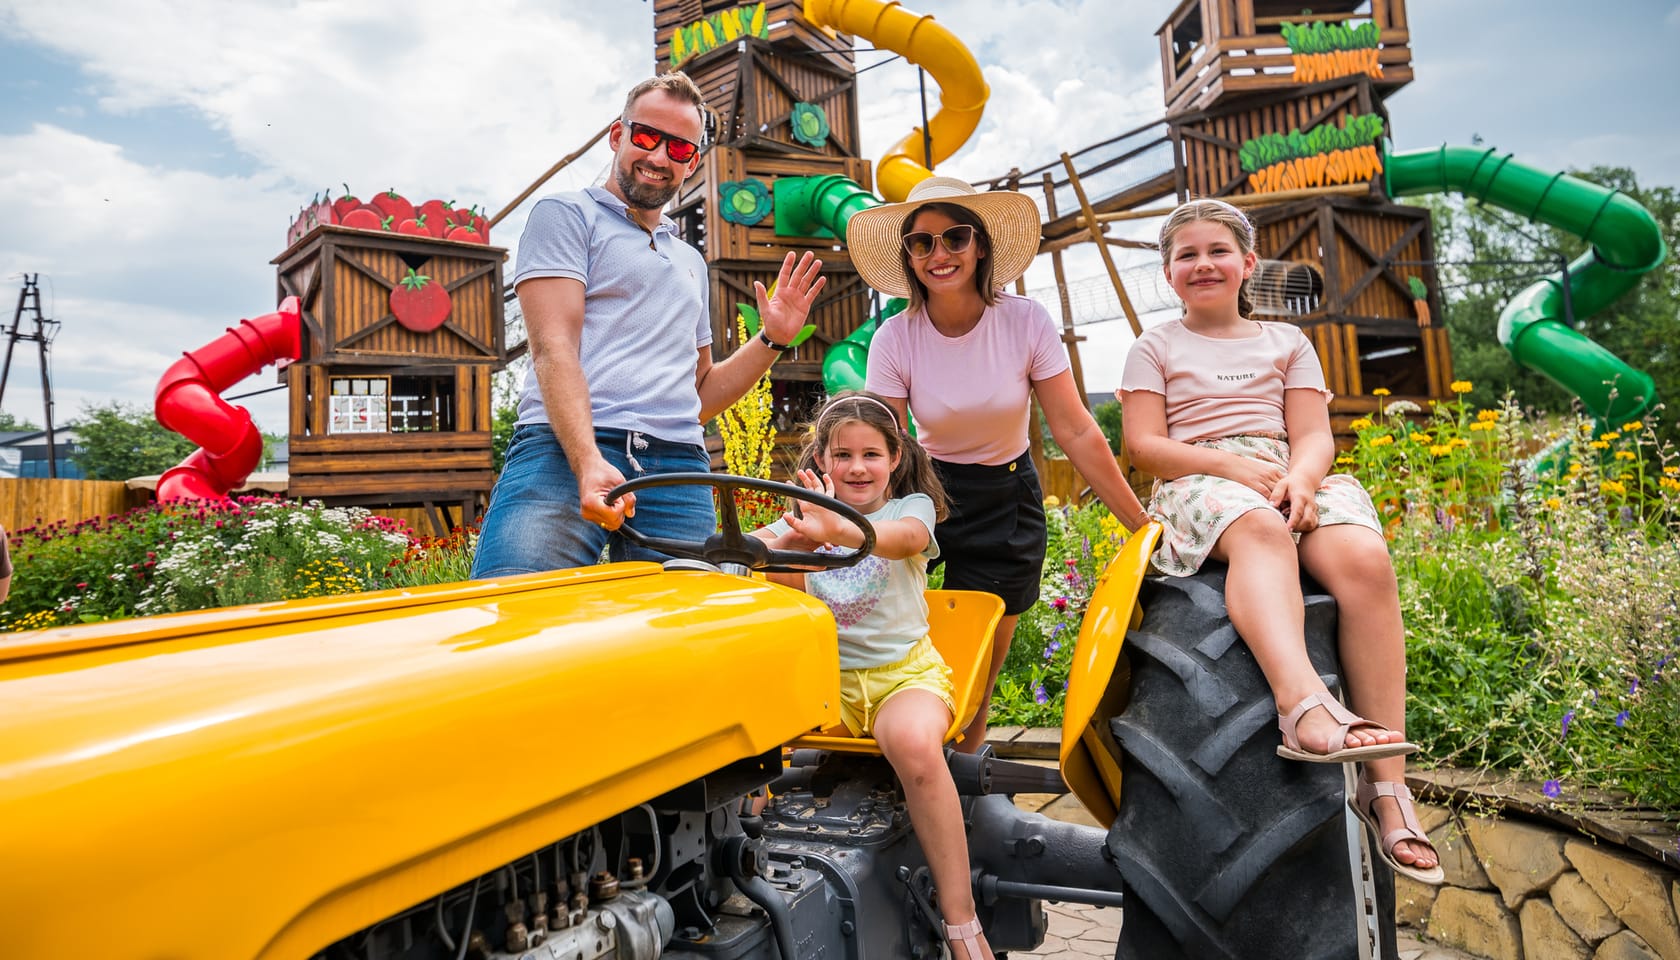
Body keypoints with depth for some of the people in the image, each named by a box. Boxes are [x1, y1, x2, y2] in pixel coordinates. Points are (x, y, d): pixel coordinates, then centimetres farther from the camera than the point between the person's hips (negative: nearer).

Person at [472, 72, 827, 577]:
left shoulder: (690, 261, 30)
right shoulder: (566, 214, 11)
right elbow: (554, 346, -5)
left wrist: (772, 340, 16)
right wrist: (588, 463, -21)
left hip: (678, 467, 6)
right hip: (564, 451, -5)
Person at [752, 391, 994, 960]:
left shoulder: (913, 506, 1)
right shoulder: (806, 513, 9)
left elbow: (904, 538, -25)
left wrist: (837, 531, -46)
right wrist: (787, 541, -33)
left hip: (905, 670, -3)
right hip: (826, 675, 3)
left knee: (914, 742, -35)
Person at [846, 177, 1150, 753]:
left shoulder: (1025, 322, -14)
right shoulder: (894, 340, -13)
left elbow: (1077, 432, -12)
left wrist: (1142, 525, -12)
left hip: (1007, 499, 0)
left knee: (983, 653, 5)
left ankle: (969, 750, 36)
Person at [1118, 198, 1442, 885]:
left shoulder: (1287, 342, 24)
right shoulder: (1156, 347, 17)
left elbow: (1314, 434, 11)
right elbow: (1144, 445, 3)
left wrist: (1300, 478, -14)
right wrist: (1233, 466, -13)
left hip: (1293, 480, 3)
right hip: (1198, 485, -2)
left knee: (1366, 559, -30)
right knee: (1260, 528, -40)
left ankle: (1385, 786, -31)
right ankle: (1305, 704, -62)